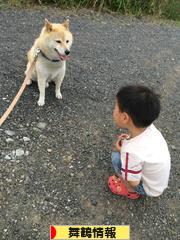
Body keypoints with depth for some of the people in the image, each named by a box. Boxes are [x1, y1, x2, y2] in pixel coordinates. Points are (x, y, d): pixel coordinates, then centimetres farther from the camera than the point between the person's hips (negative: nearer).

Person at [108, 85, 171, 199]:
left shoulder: (132, 151, -40)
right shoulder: (149, 127, -20)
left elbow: (133, 183, -24)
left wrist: (121, 151, -16)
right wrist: (128, 139, -11)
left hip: (150, 189, -6)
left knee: (117, 157, -16)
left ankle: (132, 192, 6)